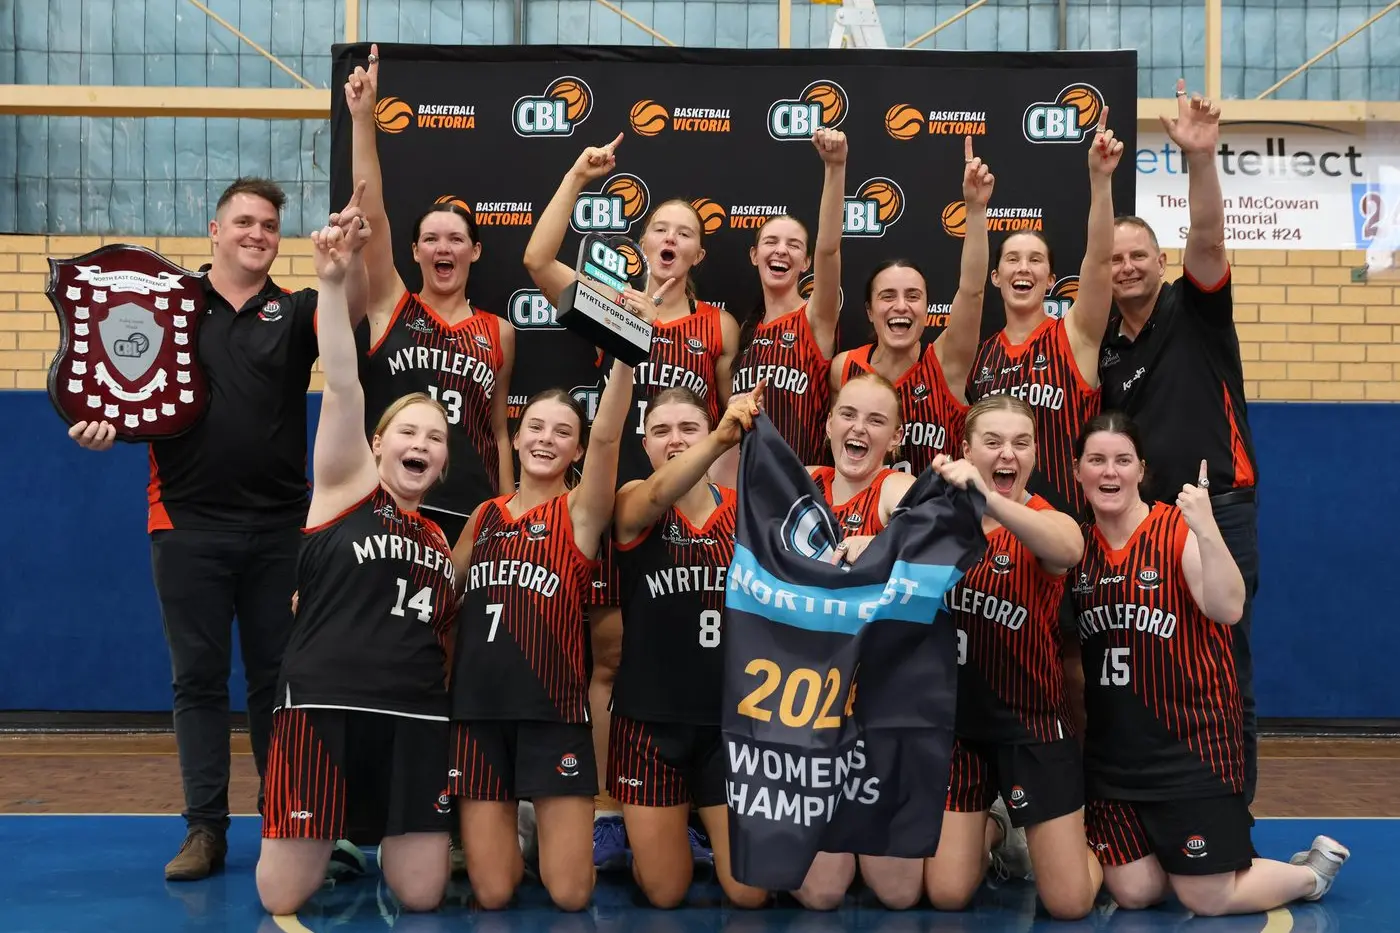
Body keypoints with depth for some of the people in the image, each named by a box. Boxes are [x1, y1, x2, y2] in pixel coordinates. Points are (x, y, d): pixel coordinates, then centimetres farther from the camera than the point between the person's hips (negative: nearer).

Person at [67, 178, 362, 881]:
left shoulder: (295, 311, 7)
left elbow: (351, 309, -13)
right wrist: (106, 423, -14)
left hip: (279, 527, 1)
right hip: (188, 525, -1)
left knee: (277, 678, 8)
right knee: (198, 679, 5)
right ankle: (204, 829, 12)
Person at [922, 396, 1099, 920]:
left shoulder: (1050, 523, -12)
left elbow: (1068, 551, -38)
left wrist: (987, 498, -55)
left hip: (1032, 722, -2)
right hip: (956, 718, 2)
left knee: (1070, 904, 1)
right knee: (947, 896, 3)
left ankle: (1081, 843, 35)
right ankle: (988, 834, 35)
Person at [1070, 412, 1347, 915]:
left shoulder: (1179, 530, -11)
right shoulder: (1078, 546, 2)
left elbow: (1228, 609, -28)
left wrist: (1207, 530, -39)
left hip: (1191, 747, -4)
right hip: (1112, 752, 5)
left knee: (1207, 900, 1)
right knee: (1132, 893, 5)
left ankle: (1312, 869, 28)